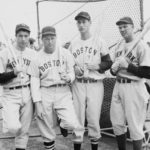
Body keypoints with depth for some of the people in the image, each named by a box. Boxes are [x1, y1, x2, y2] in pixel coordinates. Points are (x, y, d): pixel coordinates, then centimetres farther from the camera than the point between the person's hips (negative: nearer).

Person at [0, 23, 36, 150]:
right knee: (13, 127, -19)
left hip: (28, 94, 3)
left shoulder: (33, 54, 9)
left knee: (24, 129, 6)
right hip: (10, 95, -3)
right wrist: (13, 73, -21)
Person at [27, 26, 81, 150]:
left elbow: (72, 72, 5)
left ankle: (62, 123, 19)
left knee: (72, 123, -15)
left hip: (63, 92, 0)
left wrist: (69, 78, -21)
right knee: (47, 129, 6)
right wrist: (37, 102, -5)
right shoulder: (37, 57, 3)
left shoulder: (65, 53, 3)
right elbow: (34, 80, 3)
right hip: (45, 93, 1)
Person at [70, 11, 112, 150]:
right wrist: (74, 69, -4)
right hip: (78, 85, 2)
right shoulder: (73, 45, 13)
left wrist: (96, 66, -15)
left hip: (95, 85, -2)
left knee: (94, 119, -1)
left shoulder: (99, 42, 4)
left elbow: (108, 63, 2)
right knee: (77, 118, 2)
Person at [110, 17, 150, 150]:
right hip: (118, 85, 7)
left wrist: (127, 65, -19)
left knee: (134, 125, -1)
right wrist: (114, 69, -1)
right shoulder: (119, 45, 13)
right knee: (117, 123, 13)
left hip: (134, 88, -7)